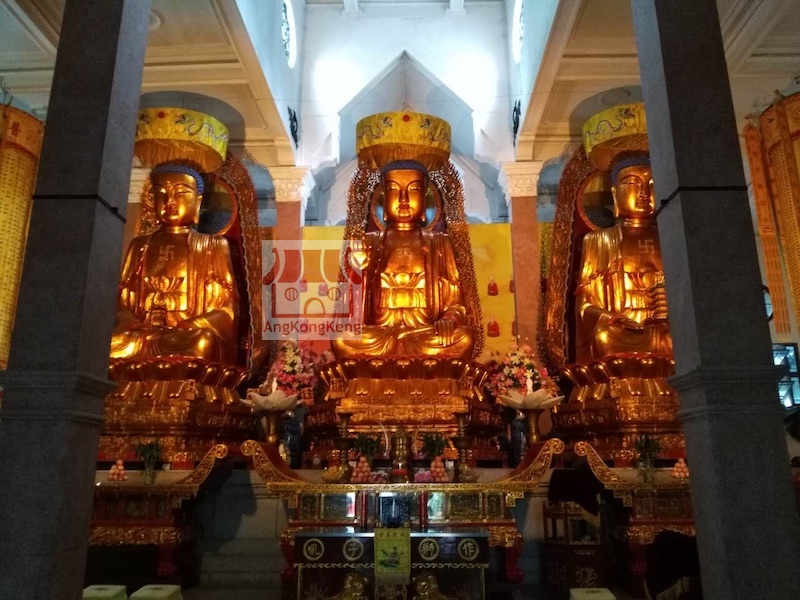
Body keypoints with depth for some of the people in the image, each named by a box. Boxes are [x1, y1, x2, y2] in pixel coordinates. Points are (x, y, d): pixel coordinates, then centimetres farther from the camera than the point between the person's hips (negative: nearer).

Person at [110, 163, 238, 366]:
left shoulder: (213, 246, 13)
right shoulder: (140, 245, 22)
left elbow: (224, 310, 4)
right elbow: (122, 301, 14)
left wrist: (183, 330, -15)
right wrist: (132, 325, -10)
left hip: (190, 337, 0)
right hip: (143, 334, 1)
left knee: (203, 339, -36)